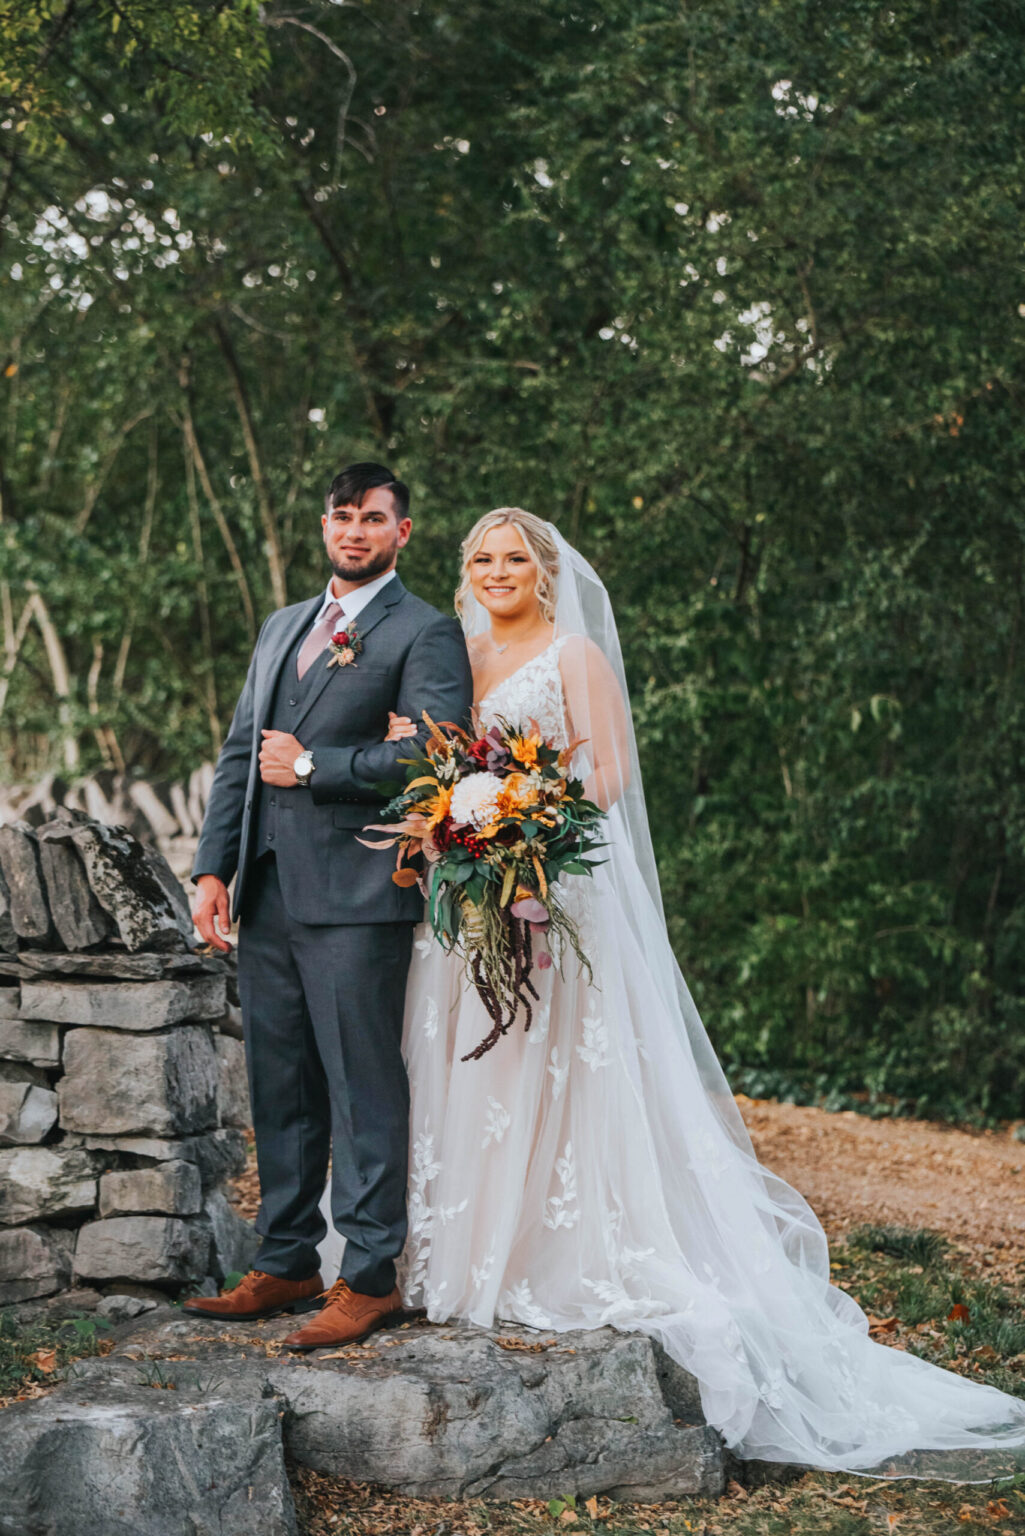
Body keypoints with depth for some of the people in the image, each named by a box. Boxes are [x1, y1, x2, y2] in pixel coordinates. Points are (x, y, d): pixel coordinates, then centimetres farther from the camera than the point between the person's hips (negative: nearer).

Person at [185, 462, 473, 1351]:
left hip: (355, 893, -7)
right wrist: (214, 869, 9)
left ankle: (371, 1277, 4)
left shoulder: (426, 634, -2)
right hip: (268, 893, 7)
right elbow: (241, 753, 18)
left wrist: (311, 767, -10)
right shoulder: (283, 627, 21)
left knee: (363, 1088, -3)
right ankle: (287, 1266, 21)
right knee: (279, 1087, 12)